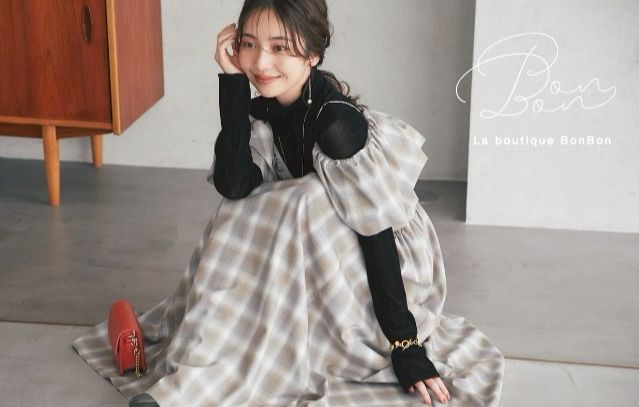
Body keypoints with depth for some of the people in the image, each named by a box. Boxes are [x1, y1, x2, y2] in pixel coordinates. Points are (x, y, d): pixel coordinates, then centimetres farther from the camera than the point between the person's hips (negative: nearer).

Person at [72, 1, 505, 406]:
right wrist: (232, 82, -22)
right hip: (312, 276, 7)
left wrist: (405, 345, -29)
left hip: (374, 298, -7)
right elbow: (233, 186, -20)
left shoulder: (337, 122, -26)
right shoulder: (262, 114, -4)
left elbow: (377, 235, -27)